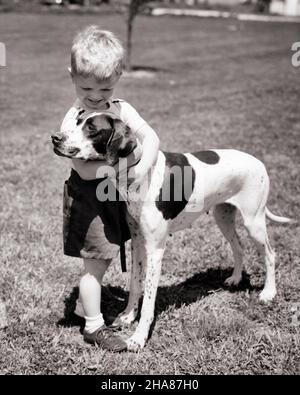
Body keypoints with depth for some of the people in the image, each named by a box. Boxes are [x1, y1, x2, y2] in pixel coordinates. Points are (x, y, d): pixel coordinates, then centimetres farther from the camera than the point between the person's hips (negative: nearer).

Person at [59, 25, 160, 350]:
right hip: (87, 199, -6)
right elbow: (85, 170, -24)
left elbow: (150, 137, -15)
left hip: (114, 195, 6)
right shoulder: (72, 121, -18)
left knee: (103, 258, 18)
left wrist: (143, 166, -33)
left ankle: (84, 305, 40)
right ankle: (94, 326, 16)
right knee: (96, 263, 1)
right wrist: (127, 159, -26)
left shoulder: (121, 109, -2)